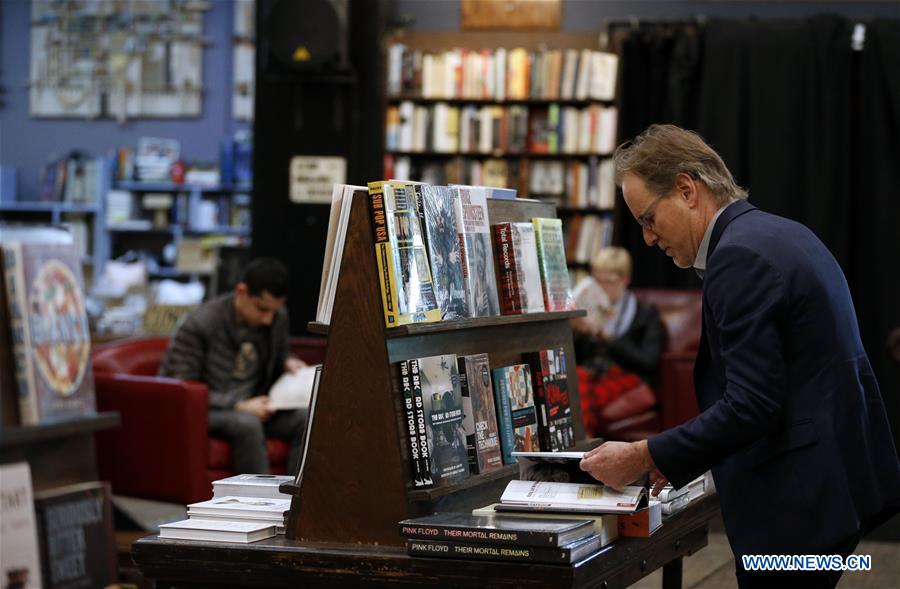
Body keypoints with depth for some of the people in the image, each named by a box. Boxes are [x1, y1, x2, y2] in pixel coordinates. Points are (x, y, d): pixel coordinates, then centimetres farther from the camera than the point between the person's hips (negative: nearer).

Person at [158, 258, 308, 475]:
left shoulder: (278, 318, 0)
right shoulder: (198, 324, -17)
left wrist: (288, 362, -2)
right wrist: (239, 406, -22)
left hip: (250, 408, 5)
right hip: (201, 410, -5)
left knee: (304, 419, -23)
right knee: (246, 423, -37)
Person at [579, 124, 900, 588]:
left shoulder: (739, 257, -17)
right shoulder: (780, 234, 14)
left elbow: (750, 406, -22)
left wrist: (643, 458, -14)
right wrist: (681, 455, 15)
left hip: (802, 496, -10)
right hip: (838, 477, 10)